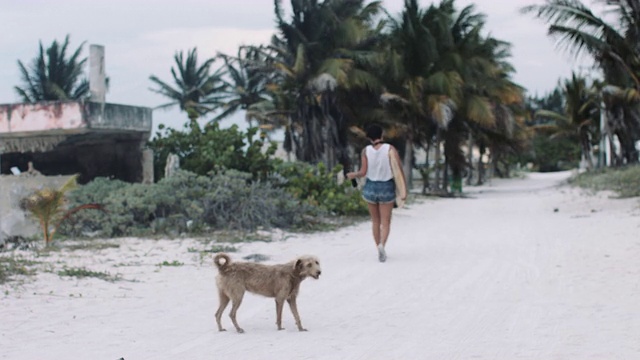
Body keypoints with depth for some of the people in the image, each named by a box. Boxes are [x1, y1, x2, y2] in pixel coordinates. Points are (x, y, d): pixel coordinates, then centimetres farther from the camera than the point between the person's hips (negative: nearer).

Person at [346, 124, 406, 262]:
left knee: (375, 221, 18)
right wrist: (403, 190, -15)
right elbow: (399, 169, -15)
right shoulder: (390, 149, -9)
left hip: (370, 187, 2)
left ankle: (379, 249, 20)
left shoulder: (366, 150, -6)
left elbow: (363, 172, -7)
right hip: (387, 188, -2)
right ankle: (382, 245, -22)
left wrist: (353, 175, 15)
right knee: (385, 222, 4)